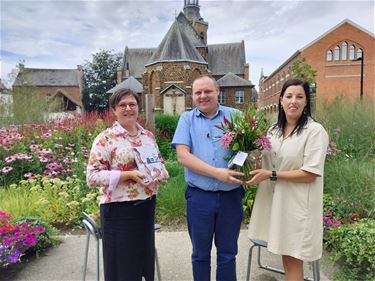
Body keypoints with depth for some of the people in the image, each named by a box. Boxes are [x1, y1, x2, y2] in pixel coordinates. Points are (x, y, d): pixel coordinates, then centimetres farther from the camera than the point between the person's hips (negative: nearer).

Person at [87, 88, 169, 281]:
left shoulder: (148, 135, 8)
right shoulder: (105, 139, -10)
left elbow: (159, 162, 19)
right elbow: (93, 177, -15)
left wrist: (159, 172, -4)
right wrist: (129, 175, -22)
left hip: (146, 206, 6)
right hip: (119, 210, -5)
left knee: (145, 259, 19)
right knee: (122, 265, 8)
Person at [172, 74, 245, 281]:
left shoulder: (235, 116, 3)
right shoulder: (187, 119, 3)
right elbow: (182, 156, -9)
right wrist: (216, 172, -19)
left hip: (231, 196, 1)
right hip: (199, 196, 0)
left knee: (227, 254, 15)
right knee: (200, 254, 16)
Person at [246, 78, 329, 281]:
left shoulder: (315, 131, -11)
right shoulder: (274, 129, 10)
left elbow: (311, 174, -16)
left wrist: (271, 175, -18)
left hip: (297, 204, -6)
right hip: (274, 200, 6)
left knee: (292, 260, 6)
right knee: (285, 257, 15)